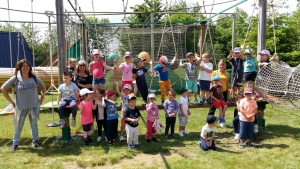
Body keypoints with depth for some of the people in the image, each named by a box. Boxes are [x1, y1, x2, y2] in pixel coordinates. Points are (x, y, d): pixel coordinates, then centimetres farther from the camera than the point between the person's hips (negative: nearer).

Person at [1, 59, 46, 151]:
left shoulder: (34, 77, -2)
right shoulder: (15, 79, -9)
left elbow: (43, 86, 13)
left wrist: (42, 98, 6)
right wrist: (11, 101, -5)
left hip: (34, 106, 2)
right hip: (20, 107, -2)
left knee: (34, 124, 14)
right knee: (18, 125, 9)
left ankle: (35, 141, 27)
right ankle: (15, 143, 22)